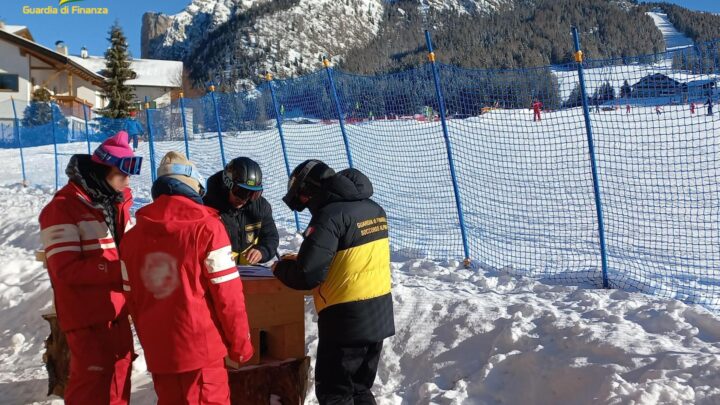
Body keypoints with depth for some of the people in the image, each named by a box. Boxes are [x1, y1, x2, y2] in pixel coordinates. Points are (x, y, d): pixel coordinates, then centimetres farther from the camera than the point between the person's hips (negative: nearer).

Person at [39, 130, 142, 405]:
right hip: (87, 314, -8)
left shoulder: (115, 201, 9)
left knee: (119, 372, 18)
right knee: (93, 381, -2)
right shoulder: (62, 209, -16)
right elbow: (67, 269, -22)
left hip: (117, 309, 8)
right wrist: (118, 270, -27)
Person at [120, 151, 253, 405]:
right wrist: (240, 343, -2)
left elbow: (132, 299, 10)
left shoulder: (133, 236, 4)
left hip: (157, 350, 5)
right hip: (202, 347, -5)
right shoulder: (206, 227, -12)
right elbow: (227, 294, -12)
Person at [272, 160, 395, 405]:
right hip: (380, 314, 8)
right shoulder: (374, 209, 7)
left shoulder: (330, 215, -19)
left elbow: (307, 276, -22)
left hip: (347, 319, -8)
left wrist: (281, 267, 0)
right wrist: (298, 260, 16)